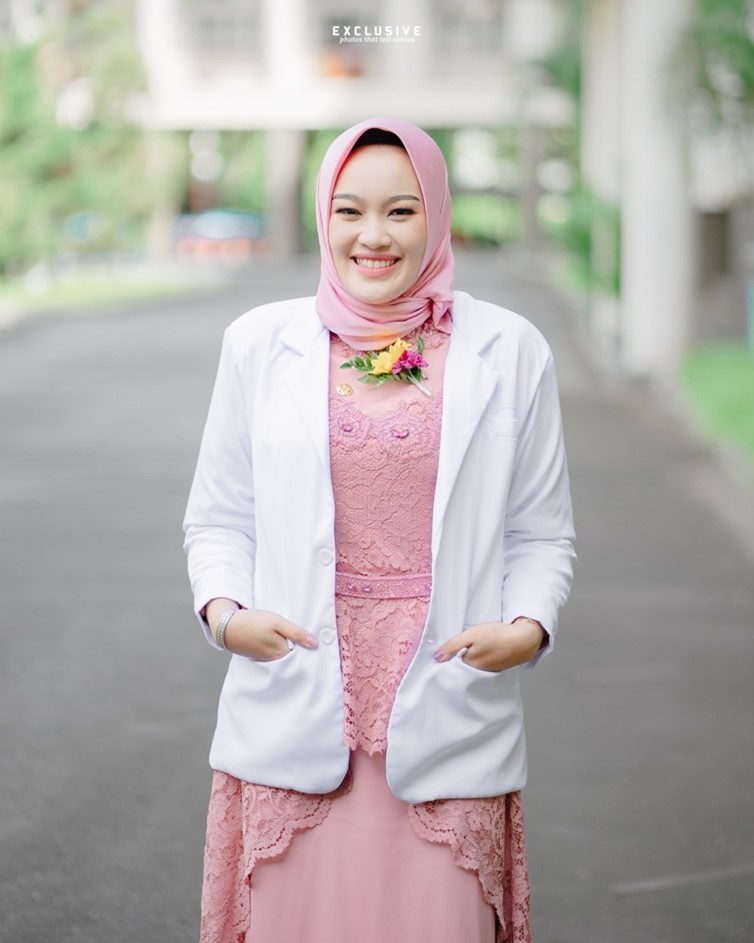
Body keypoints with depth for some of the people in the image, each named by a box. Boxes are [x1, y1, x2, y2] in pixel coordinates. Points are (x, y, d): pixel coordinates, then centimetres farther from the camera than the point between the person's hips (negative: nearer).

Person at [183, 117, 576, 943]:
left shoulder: (508, 353, 5)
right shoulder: (260, 344, 6)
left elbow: (541, 534, 8)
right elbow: (218, 519, 11)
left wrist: (528, 628, -10)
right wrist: (225, 612, -8)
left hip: (450, 730, 0)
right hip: (295, 721, 1)